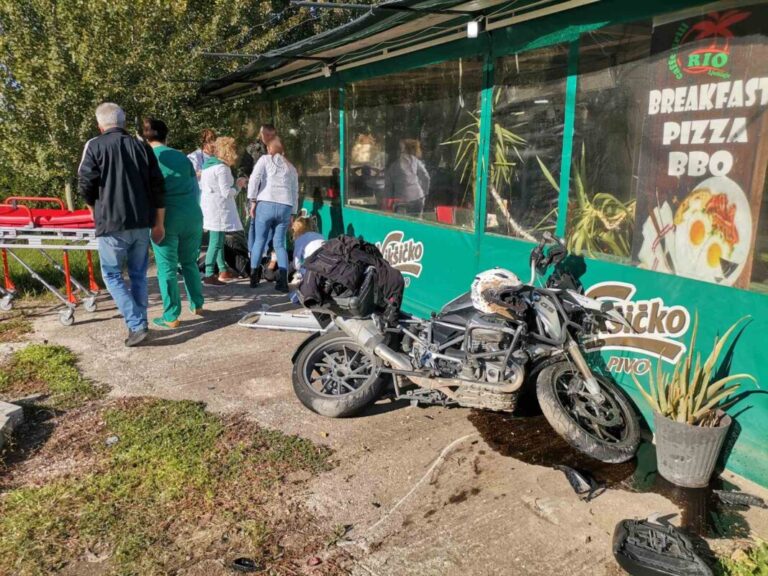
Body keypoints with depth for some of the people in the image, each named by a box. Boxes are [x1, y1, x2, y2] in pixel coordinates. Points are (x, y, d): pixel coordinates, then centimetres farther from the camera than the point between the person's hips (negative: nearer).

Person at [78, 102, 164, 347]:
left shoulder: (95, 146, -2)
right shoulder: (142, 147, 9)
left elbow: (85, 185, -5)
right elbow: (158, 188, 8)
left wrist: (97, 210, 16)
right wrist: (159, 223, 15)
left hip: (112, 223, -4)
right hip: (142, 223, 4)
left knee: (112, 274, 8)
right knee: (138, 274, 15)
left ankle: (136, 325, -3)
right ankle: (140, 324, 19)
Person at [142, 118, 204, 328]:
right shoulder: (182, 157, 11)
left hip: (166, 218, -4)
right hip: (192, 215, 4)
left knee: (167, 268, 3)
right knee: (189, 262, 19)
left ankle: (171, 317, 8)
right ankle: (197, 305, 26)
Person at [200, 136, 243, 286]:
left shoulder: (208, 164, 13)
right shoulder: (222, 168, -15)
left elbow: (202, 186, 19)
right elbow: (227, 192, -18)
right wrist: (237, 186, 1)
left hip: (208, 205, 10)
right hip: (218, 208, -10)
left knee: (218, 240, 17)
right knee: (216, 241, -8)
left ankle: (223, 271, 26)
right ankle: (209, 275, -7)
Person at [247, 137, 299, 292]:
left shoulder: (265, 159, 10)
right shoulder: (291, 167, 22)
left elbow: (254, 179, -4)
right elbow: (295, 192, 20)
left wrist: (253, 201, -1)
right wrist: (292, 214, 22)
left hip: (266, 204, -3)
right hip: (286, 207, 3)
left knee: (259, 240, 9)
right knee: (279, 244, 7)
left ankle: (254, 278, 12)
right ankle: (283, 281, -3)